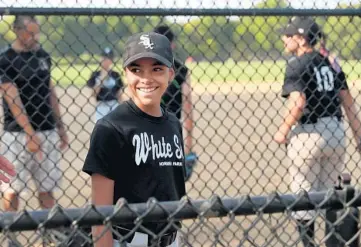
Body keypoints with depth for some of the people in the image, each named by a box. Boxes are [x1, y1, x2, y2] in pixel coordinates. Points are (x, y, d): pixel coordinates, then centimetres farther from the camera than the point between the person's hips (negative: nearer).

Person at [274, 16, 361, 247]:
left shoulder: (297, 64, -8)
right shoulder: (330, 63, 10)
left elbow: (298, 102, -21)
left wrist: (283, 131, -9)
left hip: (308, 134, -6)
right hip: (336, 132, 6)